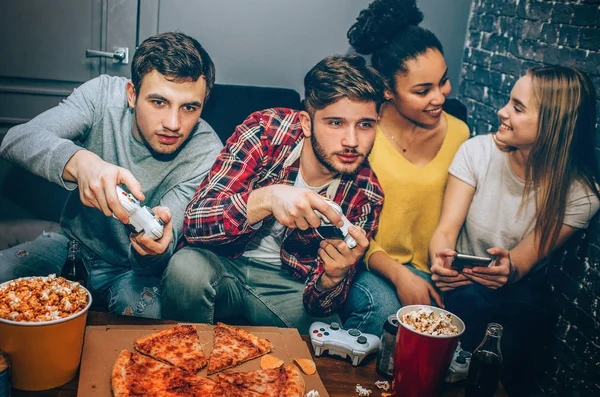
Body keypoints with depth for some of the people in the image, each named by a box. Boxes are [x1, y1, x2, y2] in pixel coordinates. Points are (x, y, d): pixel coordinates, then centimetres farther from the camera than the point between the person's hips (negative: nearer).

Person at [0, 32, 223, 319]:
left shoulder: (207, 152, -22)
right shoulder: (103, 94, -15)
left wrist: (158, 245, -51)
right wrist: (79, 162, -48)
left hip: (132, 270, -1)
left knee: (144, 310, -33)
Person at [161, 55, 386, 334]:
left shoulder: (366, 195, -12)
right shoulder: (265, 131, -18)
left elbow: (320, 303, -9)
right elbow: (194, 223, -24)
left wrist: (334, 276, -33)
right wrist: (267, 198, -42)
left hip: (286, 285, 1)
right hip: (223, 263, -1)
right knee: (187, 267, -33)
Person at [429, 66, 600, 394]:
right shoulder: (478, 151, -12)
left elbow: (522, 262, -16)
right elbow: (447, 228, -15)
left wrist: (510, 268, -41)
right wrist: (441, 257, -39)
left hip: (517, 286, 1)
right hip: (463, 279, 0)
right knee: (469, 302, -31)